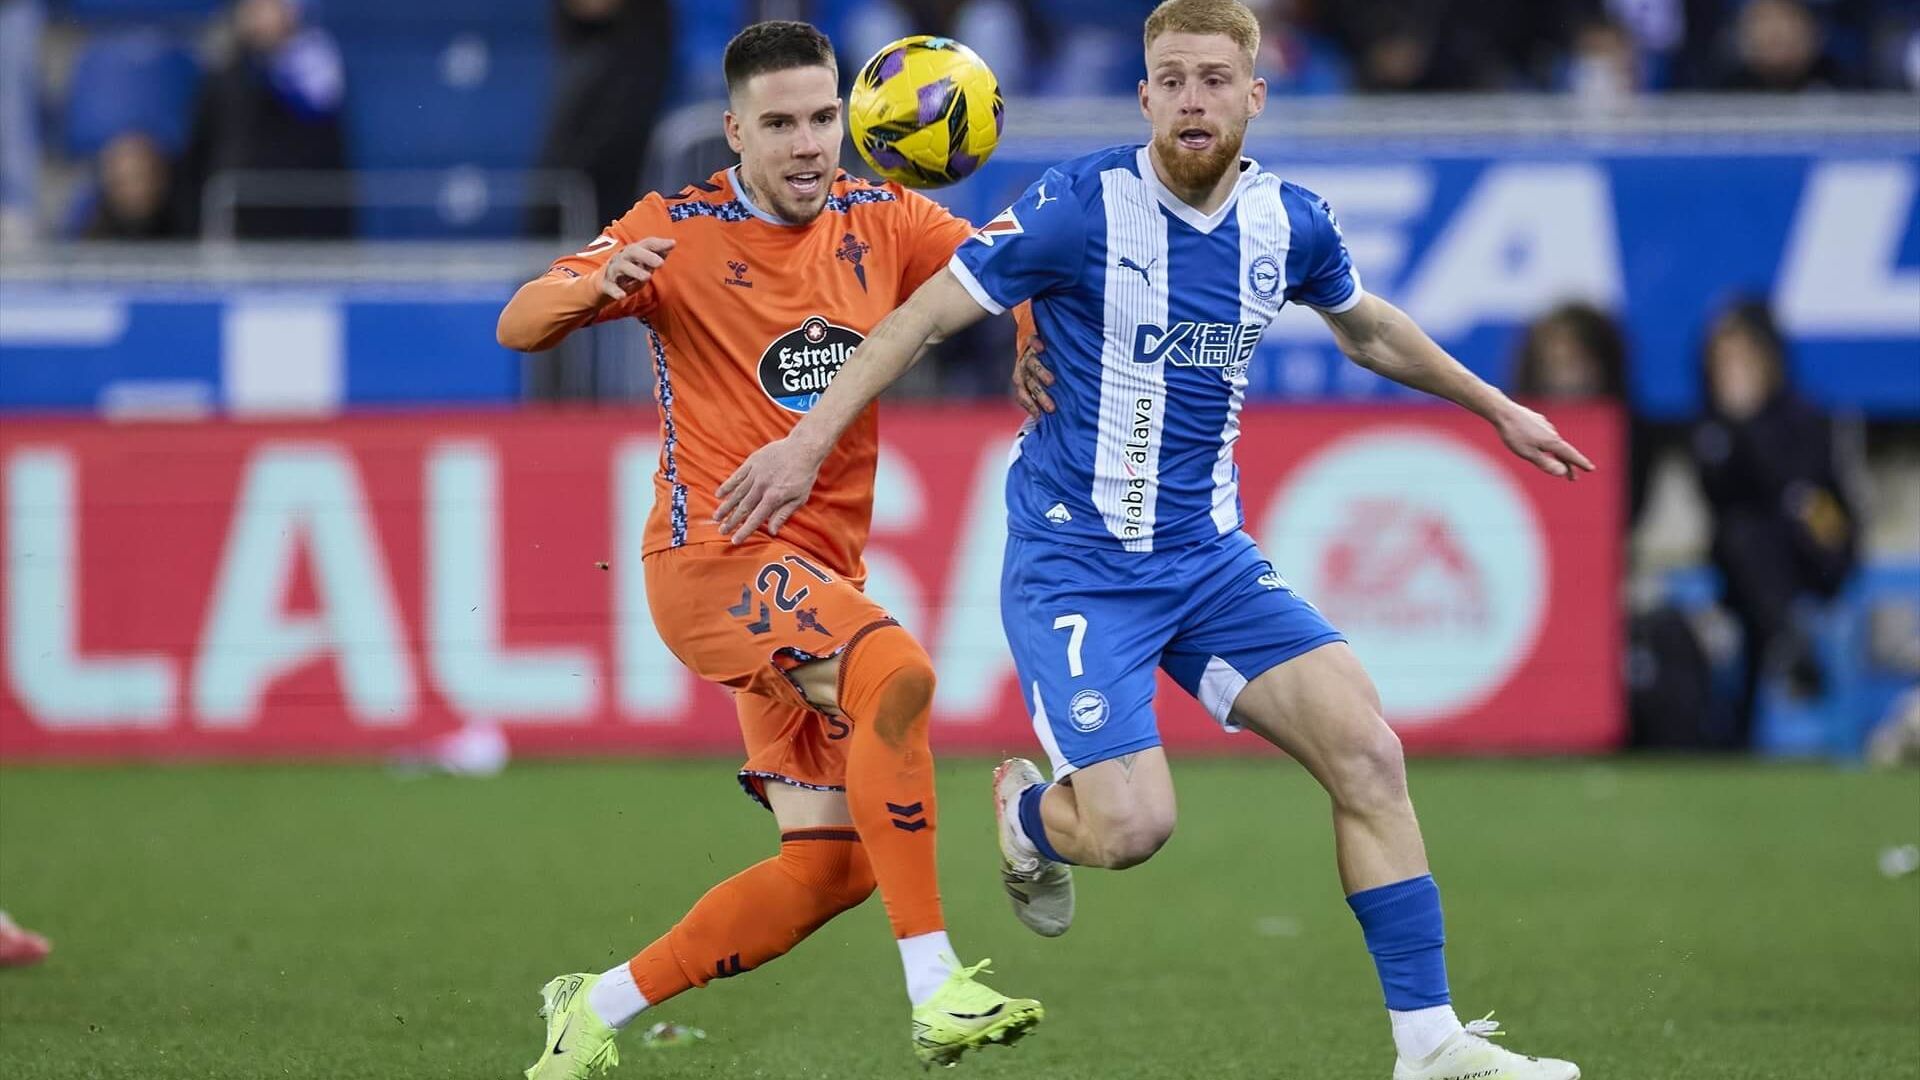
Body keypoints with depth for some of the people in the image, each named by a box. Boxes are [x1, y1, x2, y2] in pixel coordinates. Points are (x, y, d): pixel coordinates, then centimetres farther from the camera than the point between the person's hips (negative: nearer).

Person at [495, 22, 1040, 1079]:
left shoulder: (880, 220, 7)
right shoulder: (680, 229, -6)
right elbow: (517, 327, -11)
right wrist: (595, 284, -33)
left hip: (822, 574, 7)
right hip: (714, 556, -7)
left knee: (832, 864, 2)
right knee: (897, 672, -33)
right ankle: (934, 991, -37)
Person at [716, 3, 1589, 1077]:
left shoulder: (1289, 221, 1)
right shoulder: (1084, 206, -16)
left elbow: (1370, 327, 23)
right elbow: (927, 314, -10)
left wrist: (1496, 406, 31)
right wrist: (808, 441, -15)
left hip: (1211, 556, 5)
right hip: (1075, 562, -5)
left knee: (1368, 752, -10)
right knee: (1130, 826, -19)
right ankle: (1027, 812, 20)